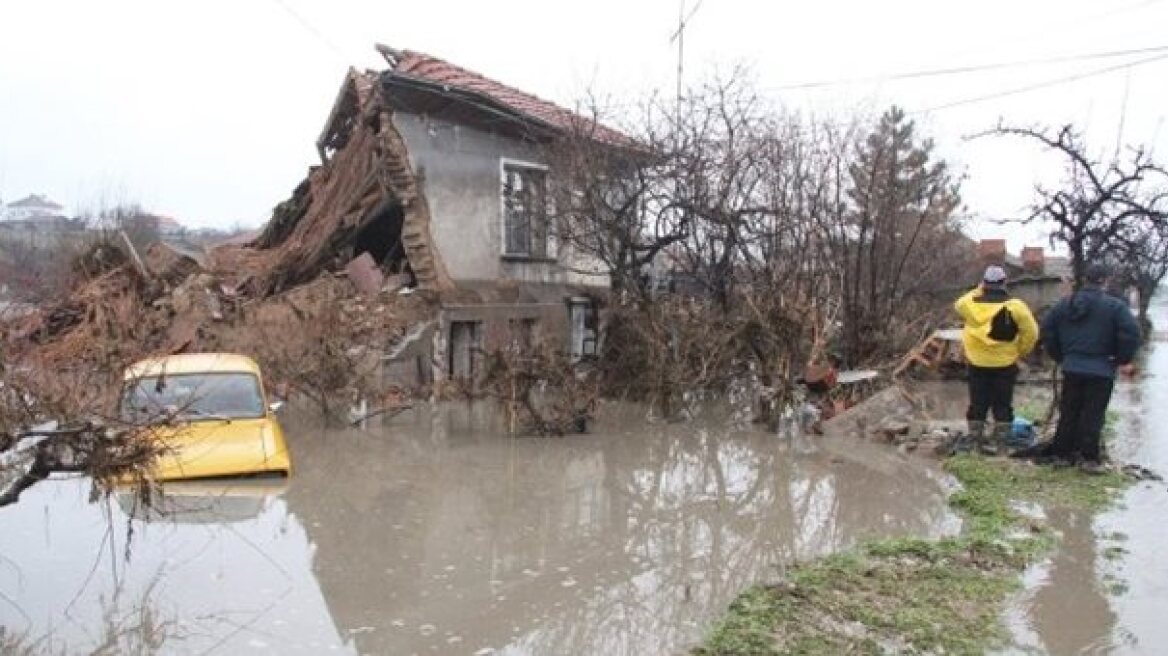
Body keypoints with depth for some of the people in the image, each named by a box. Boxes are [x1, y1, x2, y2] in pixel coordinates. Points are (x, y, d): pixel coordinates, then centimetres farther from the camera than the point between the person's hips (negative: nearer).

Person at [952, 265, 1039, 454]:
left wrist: (978, 291, 13)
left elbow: (959, 305, 17)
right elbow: (1031, 332, -10)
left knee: (978, 402, 12)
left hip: (977, 364, 2)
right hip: (1005, 364, -2)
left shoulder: (970, 304, -8)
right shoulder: (1015, 306, -13)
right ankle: (996, 440, 9)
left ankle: (974, 437, 16)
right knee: (1002, 404, 8)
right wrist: (1021, 352, 4)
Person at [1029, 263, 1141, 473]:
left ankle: (1062, 452, 18)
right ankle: (1089, 457, 3)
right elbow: (1131, 332, -16)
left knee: (1069, 412, 13)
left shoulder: (1065, 304, 7)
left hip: (1072, 368, 4)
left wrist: (1059, 357, 17)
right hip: (1101, 370, -4)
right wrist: (1124, 360, -3)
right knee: (1093, 415, 0)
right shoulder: (1115, 306, -8)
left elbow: (1047, 330, 9)